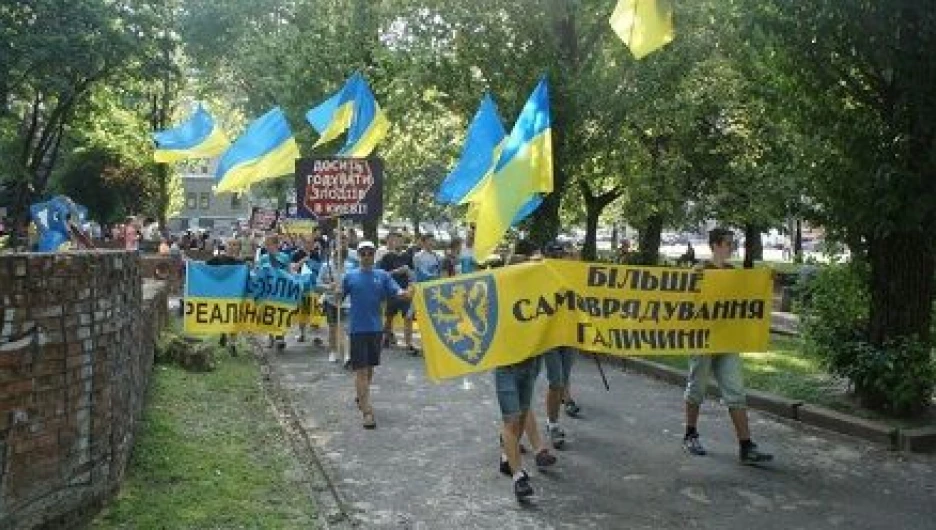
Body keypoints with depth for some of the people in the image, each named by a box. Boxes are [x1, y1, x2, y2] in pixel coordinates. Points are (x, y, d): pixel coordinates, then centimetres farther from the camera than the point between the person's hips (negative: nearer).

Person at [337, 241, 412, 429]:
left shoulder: (383, 276, 4)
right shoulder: (350, 276, 1)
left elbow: (397, 292, -6)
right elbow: (339, 295, 1)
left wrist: (408, 293, -26)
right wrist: (334, 292, -21)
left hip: (376, 328, 3)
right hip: (357, 328, -3)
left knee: (370, 367, 17)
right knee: (361, 370, -6)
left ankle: (361, 397, 40)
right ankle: (367, 411, -7)